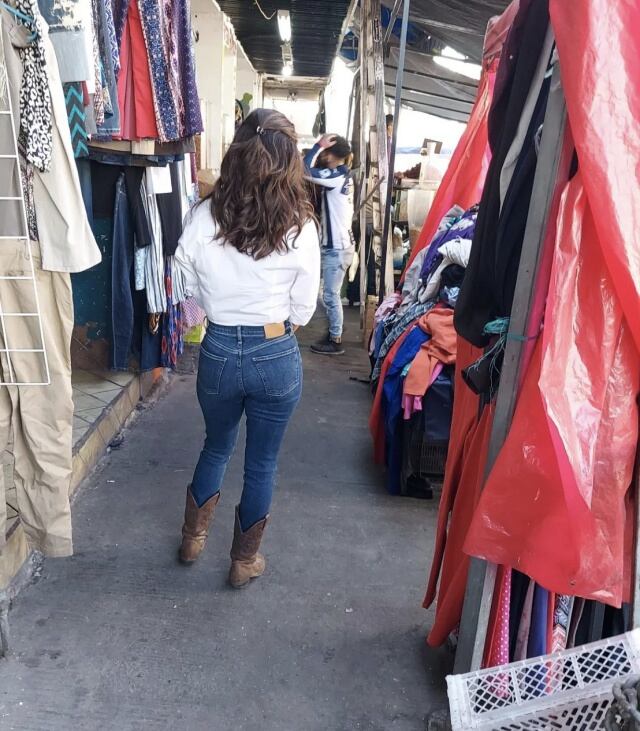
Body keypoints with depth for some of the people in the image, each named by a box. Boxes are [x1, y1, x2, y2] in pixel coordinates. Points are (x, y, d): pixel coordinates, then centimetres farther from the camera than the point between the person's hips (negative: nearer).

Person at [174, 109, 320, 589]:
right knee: (262, 463, 17)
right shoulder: (300, 227, -14)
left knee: (217, 447, 27)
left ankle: (193, 537, 45)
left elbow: (192, 292, 0)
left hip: (219, 351, 2)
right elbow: (303, 310, -5)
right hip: (277, 356, -1)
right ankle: (245, 560, 35)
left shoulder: (203, 218, -11)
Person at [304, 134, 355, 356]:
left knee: (331, 296, -2)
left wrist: (319, 145, -14)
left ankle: (335, 342, 7)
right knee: (332, 294, 16)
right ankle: (334, 335, 25)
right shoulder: (343, 175, 10)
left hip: (337, 247, -10)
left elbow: (305, 170, -23)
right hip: (339, 244, 10)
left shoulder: (336, 176, -18)